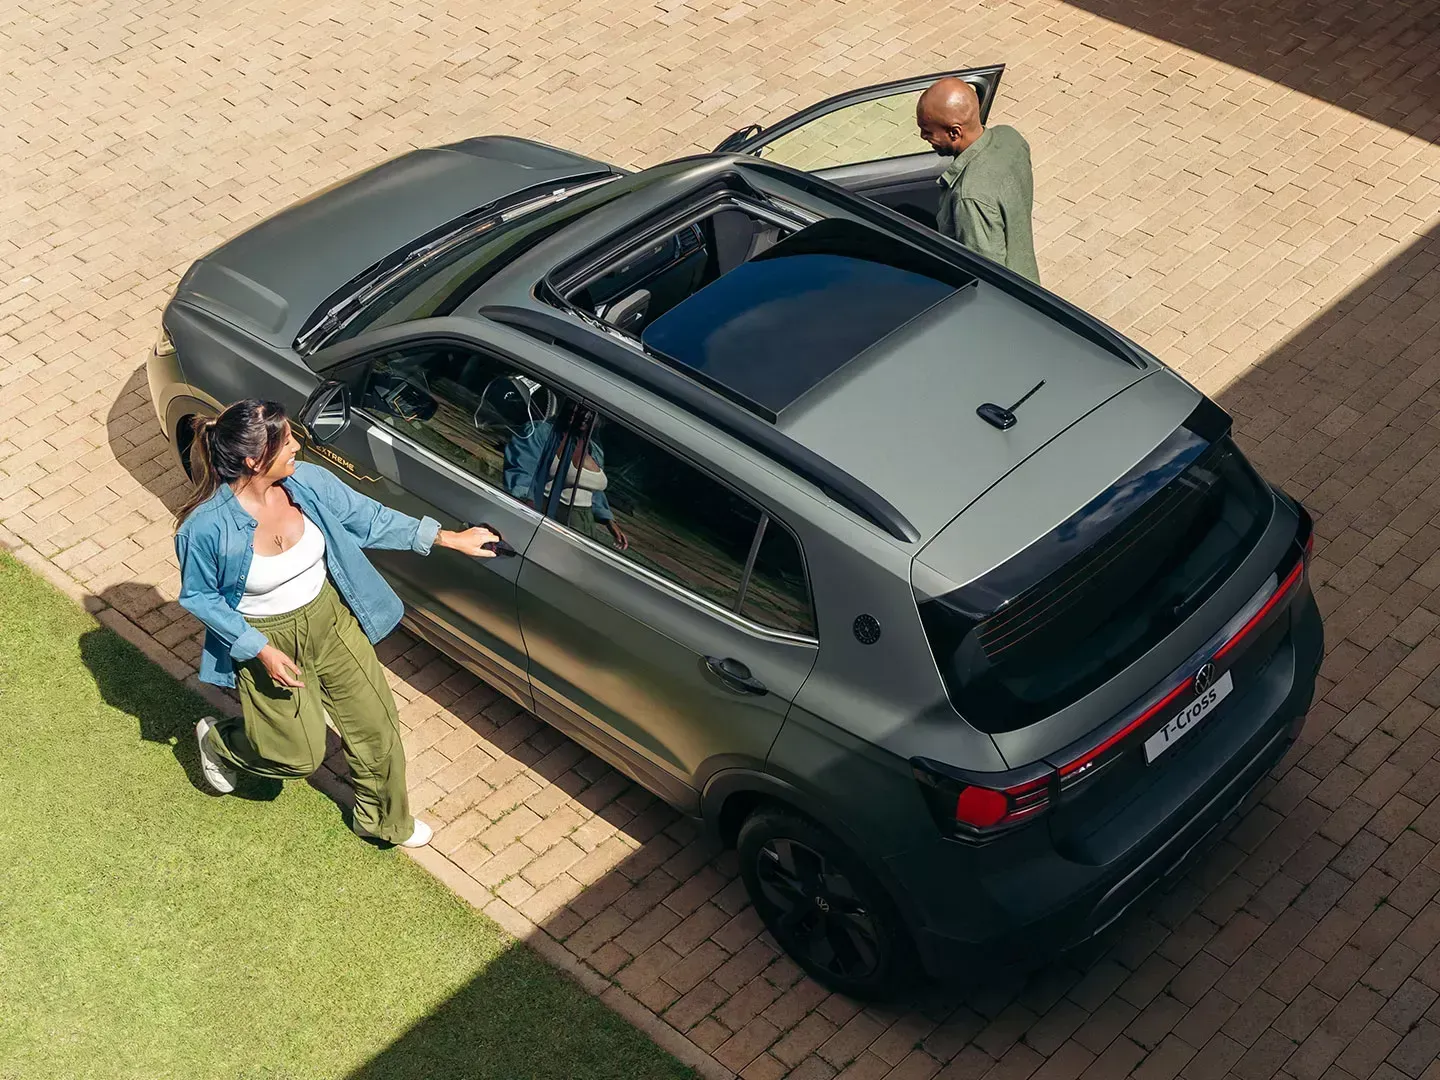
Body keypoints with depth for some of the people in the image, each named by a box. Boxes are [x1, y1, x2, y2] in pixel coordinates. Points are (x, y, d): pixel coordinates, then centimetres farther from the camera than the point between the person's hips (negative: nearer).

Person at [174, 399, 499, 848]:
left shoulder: (306, 482, -17)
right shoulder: (206, 527, -30)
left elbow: (369, 518, -3)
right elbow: (199, 596, -14)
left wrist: (449, 538, -3)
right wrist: (261, 650, -20)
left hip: (330, 619, 5)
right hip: (266, 641, -4)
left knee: (375, 725, 13)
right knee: (300, 755, 11)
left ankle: (381, 819, 39)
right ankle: (218, 739, 42)